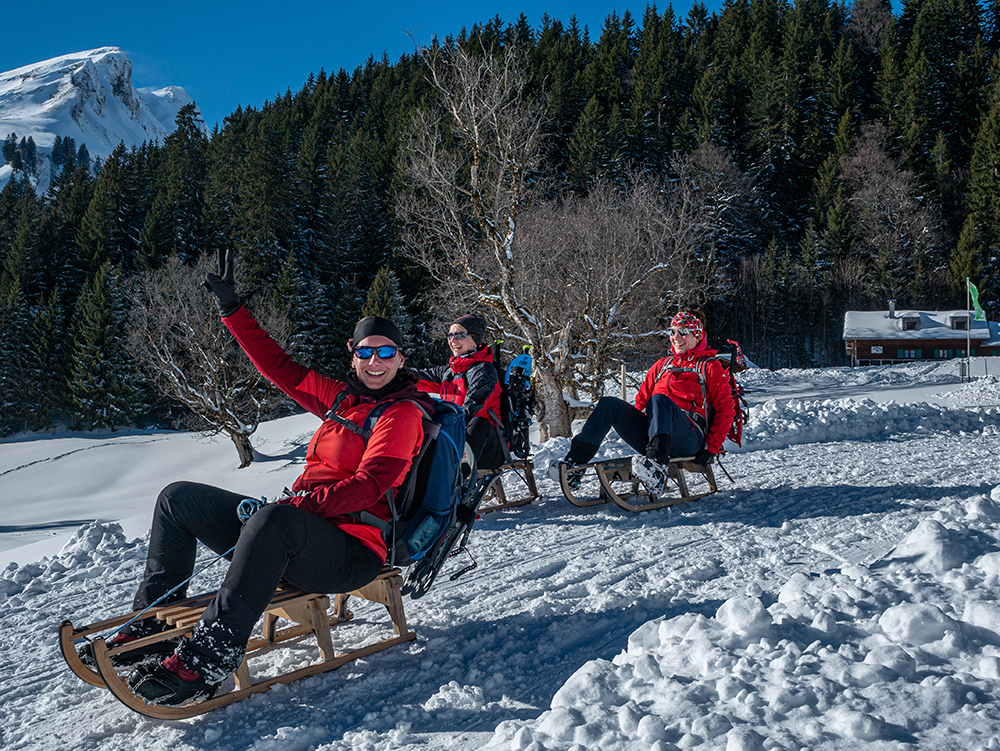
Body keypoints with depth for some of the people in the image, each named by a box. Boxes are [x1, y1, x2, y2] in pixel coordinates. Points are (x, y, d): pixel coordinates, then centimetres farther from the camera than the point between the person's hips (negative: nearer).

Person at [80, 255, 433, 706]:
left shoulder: (403, 412, -6)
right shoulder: (342, 398, 16)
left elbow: (369, 485, -18)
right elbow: (280, 367, 19)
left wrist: (294, 505, -25)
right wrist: (232, 309, 16)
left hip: (354, 551, -8)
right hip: (298, 526, 8)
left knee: (274, 520, -41)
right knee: (179, 497, 8)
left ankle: (208, 660, -41)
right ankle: (153, 623, 4)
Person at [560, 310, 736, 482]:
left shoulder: (710, 367, 12)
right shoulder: (662, 364, 28)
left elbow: (726, 410, 5)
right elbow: (642, 399, 31)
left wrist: (711, 448, -6)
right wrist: (632, 425, 14)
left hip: (689, 440, -5)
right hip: (649, 435, 5)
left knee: (659, 399, -35)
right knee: (608, 404, -14)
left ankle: (657, 464, -55)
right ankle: (576, 460, -25)